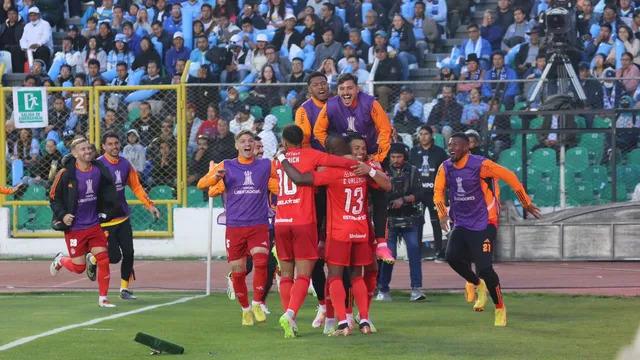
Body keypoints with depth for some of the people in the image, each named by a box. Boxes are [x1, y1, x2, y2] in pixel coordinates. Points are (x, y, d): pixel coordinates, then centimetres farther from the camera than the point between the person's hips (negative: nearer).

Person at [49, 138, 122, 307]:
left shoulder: (98, 170, -1)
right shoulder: (66, 174, -15)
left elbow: (107, 190, 17)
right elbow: (53, 198, -7)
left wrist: (106, 211, 8)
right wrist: (62, 215, -20)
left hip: (94, 225, 4)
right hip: (74, 228, -4)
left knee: (104, 260, -4)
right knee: (79, 267, 2)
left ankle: (103, 298, 8)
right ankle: (60, 260, 36)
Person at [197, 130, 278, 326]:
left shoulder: (266, 166, 7)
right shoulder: (226, 166, 6)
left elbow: (279, 186, 22)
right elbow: (201, 184, 0)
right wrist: (216, 177, -21)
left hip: (259, 226, -1)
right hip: (234, 227, 1)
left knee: (261, 262, -22)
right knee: (237, 271, 4)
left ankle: (257, 304, -9)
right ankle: (245, 309, 23)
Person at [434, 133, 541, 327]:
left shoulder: (480, 165, -15)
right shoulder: (445, 168, 1)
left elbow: (509, 177, -8)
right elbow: (438, 192, 13)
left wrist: (526, 203, -2)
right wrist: (442, 213, -4)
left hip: (483, 225, -5)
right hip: (461, 224, 5)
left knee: (484, 268, -13)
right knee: (452, 256, -18)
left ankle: (500, 308, 9)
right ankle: (475, 283, 14)